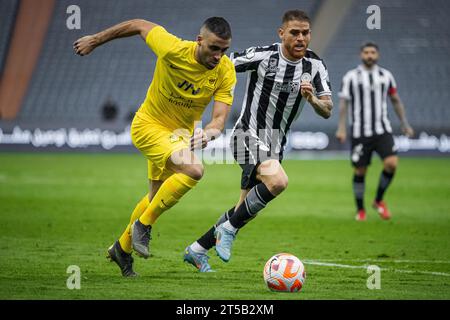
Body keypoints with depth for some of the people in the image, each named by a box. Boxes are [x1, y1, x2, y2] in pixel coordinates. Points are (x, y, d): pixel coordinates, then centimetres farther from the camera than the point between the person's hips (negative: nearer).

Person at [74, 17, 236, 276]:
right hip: (149, 125, -6)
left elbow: (220, 119, -21)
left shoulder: (226, 72, -17)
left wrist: (208, 133, -45)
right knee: (194, 169, -29)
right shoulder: (173, 49, -28)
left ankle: (122, 248, 43)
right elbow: (139, 25, -13)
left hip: (181, 133, 6)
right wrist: (95, 40, -3)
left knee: (157, 196, 20)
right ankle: (144, 224, -14)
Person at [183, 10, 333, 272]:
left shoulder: (315, 66, -1)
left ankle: (198, 250, 29)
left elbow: (327, 111, -6)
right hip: (250, 135, -6)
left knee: (246, 210, 11)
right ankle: (229, 229, -15)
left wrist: (312, 99, -26)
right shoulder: (262, 56, -14)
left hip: (276, 144, 6)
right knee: (278, 181, -32)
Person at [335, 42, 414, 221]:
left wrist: (404, 124, 16)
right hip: (360, 132, -2)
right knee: (360, 171, 1)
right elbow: (343, 103, -1)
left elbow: (396, 101, 18)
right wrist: (341, 128, -9)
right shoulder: (351, 77, 0)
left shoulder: (386, 76, 9)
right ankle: (360, 210, 18)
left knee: (391, 163, -16)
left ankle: (379, 201, 6)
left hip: (382, 130, 2)